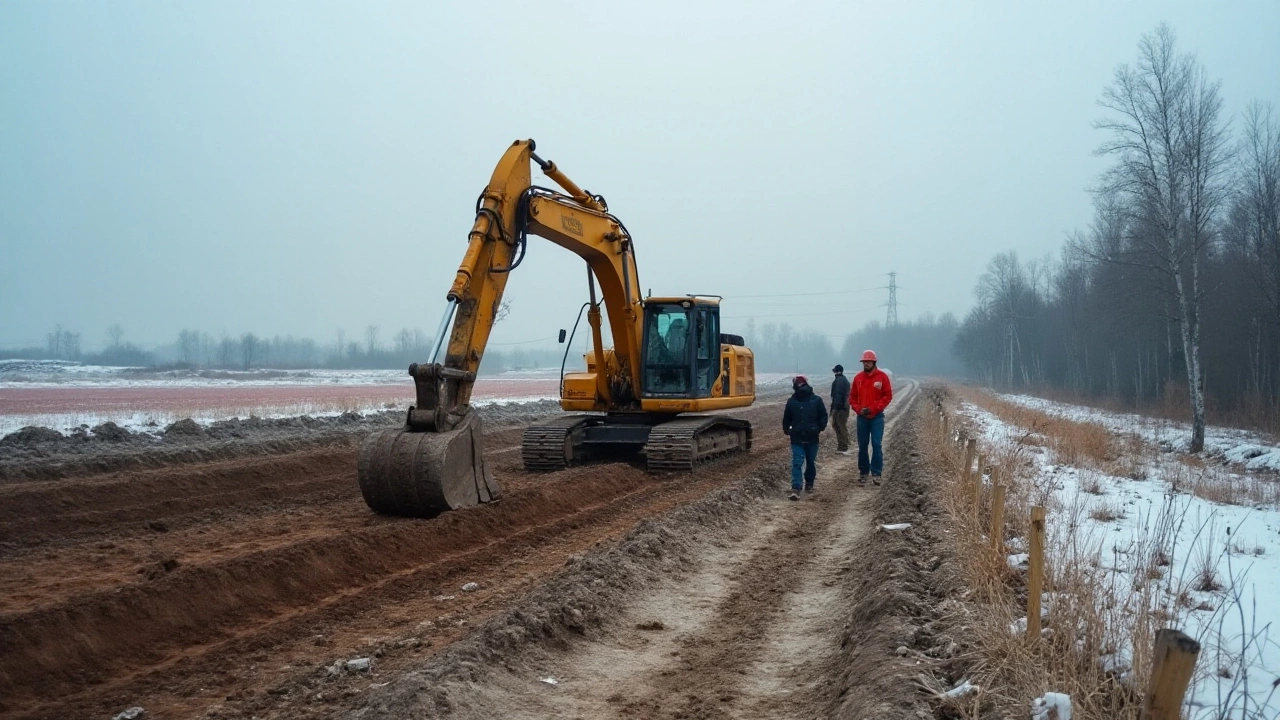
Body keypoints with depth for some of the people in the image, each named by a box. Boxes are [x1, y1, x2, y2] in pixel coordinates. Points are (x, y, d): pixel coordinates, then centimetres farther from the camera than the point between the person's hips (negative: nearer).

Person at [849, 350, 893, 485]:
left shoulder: (882, 376, -3)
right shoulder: (858, 378, 6)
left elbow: (888, 396, -5)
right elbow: (852, 397, 10)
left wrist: (873, 408, -13)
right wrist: (858, 409, -7)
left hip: (877, 417, -3)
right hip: (862, 417, 3)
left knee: (876, 444, -8)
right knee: (862, 446, 7)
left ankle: (876, 473, -4)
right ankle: (863, 472, 17)